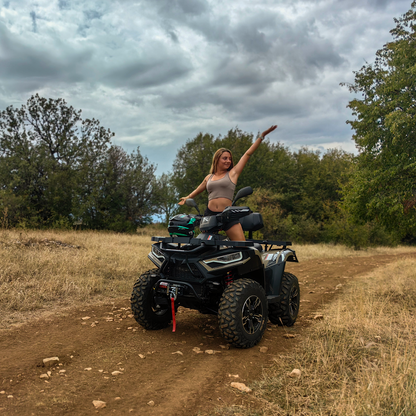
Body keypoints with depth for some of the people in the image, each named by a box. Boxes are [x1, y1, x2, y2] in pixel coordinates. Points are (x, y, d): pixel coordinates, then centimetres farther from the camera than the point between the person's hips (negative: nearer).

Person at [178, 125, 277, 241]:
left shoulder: (233, 173, 8)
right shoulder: (209, 177, 16)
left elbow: (248, 154, 6)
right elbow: (198, 190, 35)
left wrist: (262, 136, 6)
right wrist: (187, 198, 46)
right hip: (210, 214, 3)